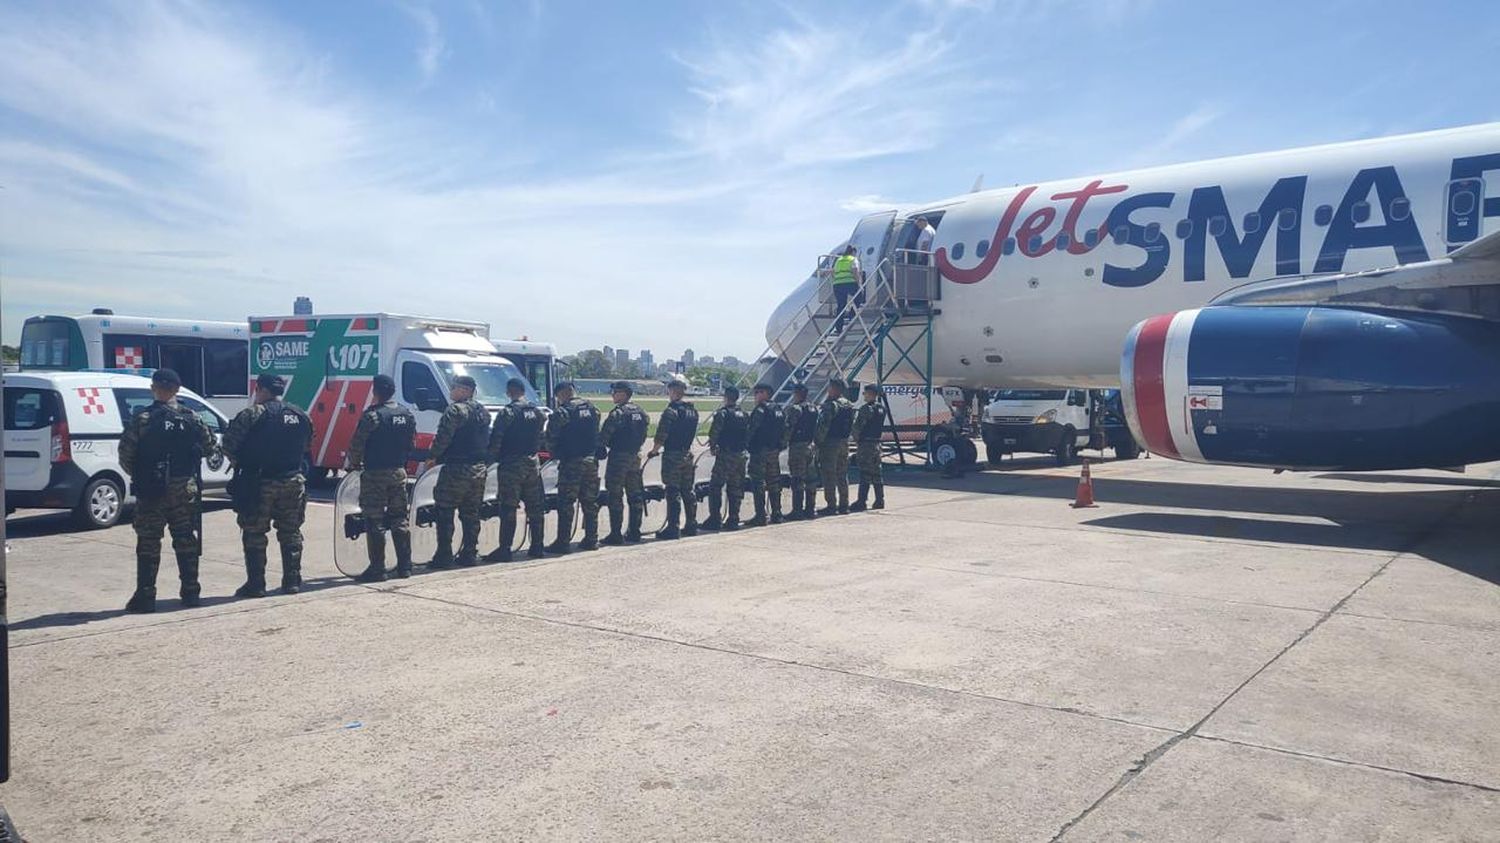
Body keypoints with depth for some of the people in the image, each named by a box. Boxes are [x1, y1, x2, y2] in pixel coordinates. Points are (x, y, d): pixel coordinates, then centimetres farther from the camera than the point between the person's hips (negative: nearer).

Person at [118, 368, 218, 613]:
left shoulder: (142, 419, -8)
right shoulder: (191, 418, 1)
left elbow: (125, 454, -8)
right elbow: (211, 447, 7)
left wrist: (137, 475, 9)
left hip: (150, 491, -2)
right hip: (185, 490, 2)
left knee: (148, 543, 4)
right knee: (186, 541, 10)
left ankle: (145, 596, 5)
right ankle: (190, 592, 14)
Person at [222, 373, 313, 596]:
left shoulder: (252, 414, -9)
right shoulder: (301, 416, 9)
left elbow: (229, 444, -10)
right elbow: (306, 447, 16)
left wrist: (241, 462, 7)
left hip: (259, 483, -5)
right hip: (293, 482, 5)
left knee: (254, 535, 4)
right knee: (291, 534, 12)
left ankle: (256, 584, 5)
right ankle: (292, 581, 15)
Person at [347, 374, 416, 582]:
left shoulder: (372, 416, -14)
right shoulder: (407, 415, 6)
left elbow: (356, 445, -12)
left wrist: (355, 464, 5)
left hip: (375, 474, -6)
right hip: (399, 472, 6)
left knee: (375, 522, 0)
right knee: (399, 520, 12)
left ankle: (377, 569, 1)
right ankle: (404, 566, 15)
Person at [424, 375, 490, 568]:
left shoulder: (455, 410, -12)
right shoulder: (483, 412, 15)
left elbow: (443, 437, -16)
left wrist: (432, 457, -4)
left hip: (456, 468, -8)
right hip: (480, 469, 8)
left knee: (444, 512, 0)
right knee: (471, 514, 13)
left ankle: (444, 556, -2)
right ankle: (469, 554, 14)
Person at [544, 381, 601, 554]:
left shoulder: (563, 412, -11)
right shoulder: (592, 408, 10)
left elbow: (551, 437, -8)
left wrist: (553, 453, 9)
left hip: (571, 462, -6)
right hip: (591, 460, 6)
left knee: (566, 504, -1)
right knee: (590, 502, 12)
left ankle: (562, 542, -1)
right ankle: (591, 539, 16)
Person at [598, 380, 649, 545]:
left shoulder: (618, 413, -15)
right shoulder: (640, 413, 10)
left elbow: (603, 436, -16)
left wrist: (599, 449, -2)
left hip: (618, 457, -8)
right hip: (635, 456, 8)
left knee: (615, 496, -3)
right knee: (635, 495, 12)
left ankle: (615, 534, -3)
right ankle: (634, 532, 17)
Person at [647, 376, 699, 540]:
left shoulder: (671, 411, -16)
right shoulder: (693, 410, 9)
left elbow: (661, 436, -17)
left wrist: (654, 451, -3)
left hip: (672, 455, -7)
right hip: (688, 453, 8)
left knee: (673, 492, -4)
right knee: (688, 491, 14)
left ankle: (672, 528, -3)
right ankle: (691, 525, 19)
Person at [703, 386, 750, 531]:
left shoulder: (722, 413, -11)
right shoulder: (744, 415, 11)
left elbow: (714, 432, -13)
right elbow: (748, 434, 14)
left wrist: (712, 446, 3)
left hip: (725, 454, -6)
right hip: (741, 454, 7)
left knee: (715, 486, 0)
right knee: (736, 488, 11)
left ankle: (715, 519, -4)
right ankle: (733, 520, 13)